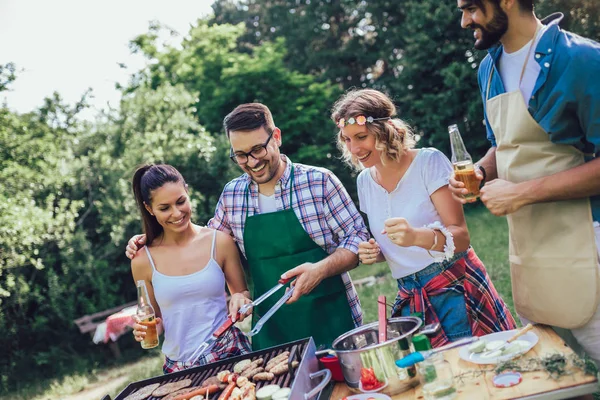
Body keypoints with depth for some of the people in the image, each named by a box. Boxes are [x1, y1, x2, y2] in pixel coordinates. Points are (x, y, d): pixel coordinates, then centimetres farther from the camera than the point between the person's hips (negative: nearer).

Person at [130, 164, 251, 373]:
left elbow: (243, 293, 7)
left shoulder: (220, 242, -5)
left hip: (230, 352, 0)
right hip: (179, 366, 1)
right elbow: (156, 319, 9)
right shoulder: (143, 261, -3)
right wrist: (146, 330, -11)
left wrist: (240, 299, -14)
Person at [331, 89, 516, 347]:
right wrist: (374, 253, -4)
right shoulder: (365, 181, 6)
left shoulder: (428, 162, -10)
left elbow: (461, 236, -15)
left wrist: (418, 236, -34)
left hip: (455, 288, -4)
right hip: (410, 299, 5)